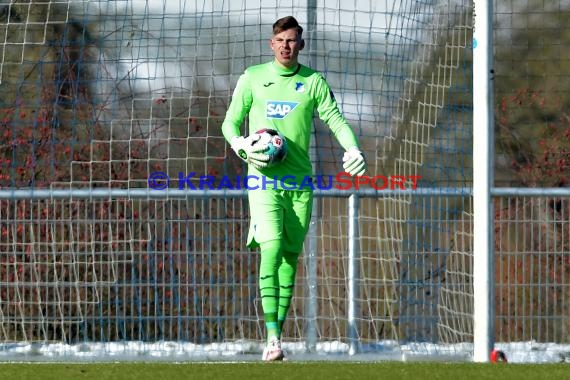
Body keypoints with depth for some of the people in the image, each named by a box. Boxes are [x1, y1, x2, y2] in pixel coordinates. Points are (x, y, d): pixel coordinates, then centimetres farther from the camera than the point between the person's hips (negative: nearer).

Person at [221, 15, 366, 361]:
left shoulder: (313, 82, 6)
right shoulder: (253, 78, 5)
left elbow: (335, 119, 4)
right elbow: (231, 122, 9)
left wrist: (352, 148, -15)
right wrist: (240, 145, -12)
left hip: (300, 180, 2)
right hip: (264, 178, -2)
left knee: (290, 256, 4)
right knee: (271, 249, -17)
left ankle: (279, 330, 12)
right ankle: (272, 337, -22)